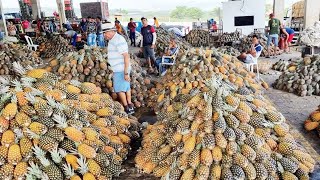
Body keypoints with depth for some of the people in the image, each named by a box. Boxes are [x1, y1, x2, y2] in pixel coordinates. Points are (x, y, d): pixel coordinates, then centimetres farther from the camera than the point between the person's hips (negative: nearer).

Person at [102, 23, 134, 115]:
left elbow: (126, 56, -24)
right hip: (121, 69, 10)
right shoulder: (113, 40, 12)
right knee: (126, 87, 14)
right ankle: (130, 107, 24)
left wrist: (126, 72, -26)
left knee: (119, 89, -1)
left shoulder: (118, 40, -19)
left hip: (120, 70, -10)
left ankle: (127, 108, 9)